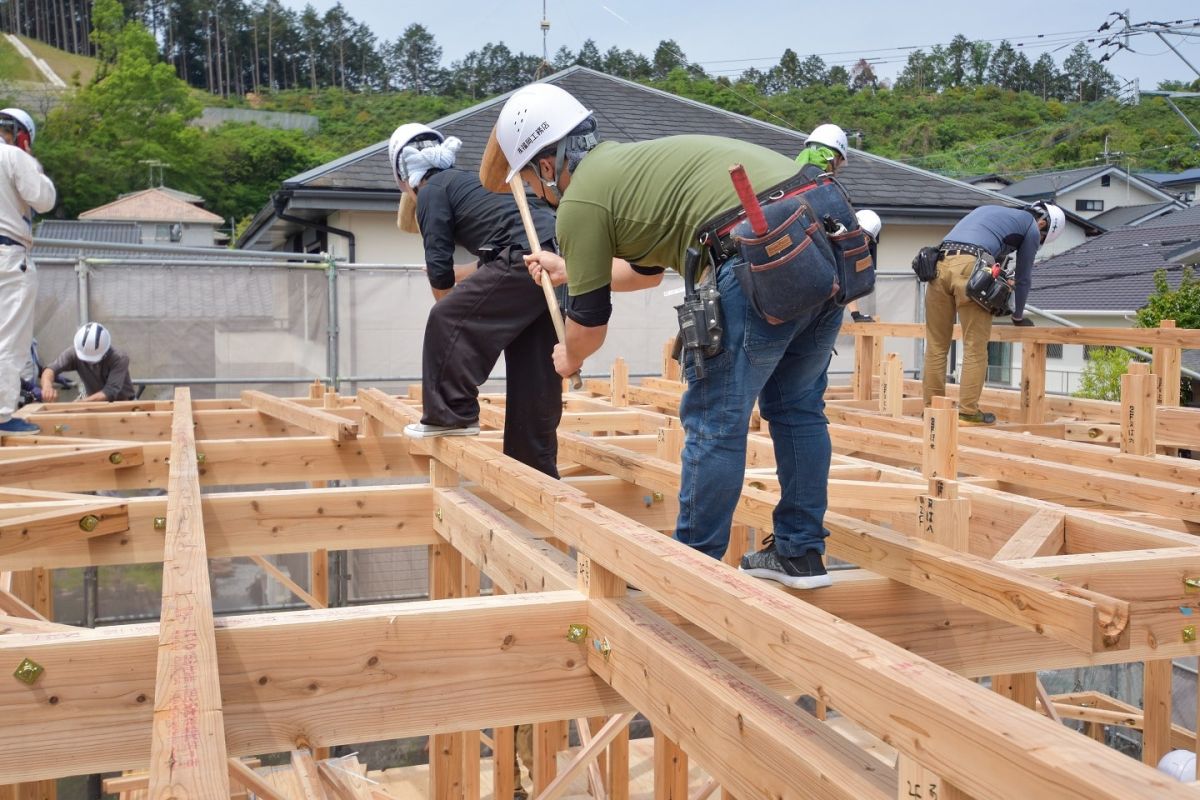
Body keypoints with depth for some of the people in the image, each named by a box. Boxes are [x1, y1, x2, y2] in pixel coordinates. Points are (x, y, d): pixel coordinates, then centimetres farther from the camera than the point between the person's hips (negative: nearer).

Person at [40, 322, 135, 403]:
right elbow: (52, 368, -29)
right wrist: (47, 385, -51)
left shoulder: (119, 359, -27)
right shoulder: (75, 353, -17)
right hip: (91, 400, 4)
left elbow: (110, 392, -33)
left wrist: (80, 403, -44)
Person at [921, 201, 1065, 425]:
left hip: (939, 263, 6)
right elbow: (1023, 278, 23)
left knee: (936, 345, 10)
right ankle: (968, 412, 2)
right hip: (970, 268, -6)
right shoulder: (1031, 227, 17)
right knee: (975, 348, 1)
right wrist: (1018, 316, 38)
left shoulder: (989, 210, 36)